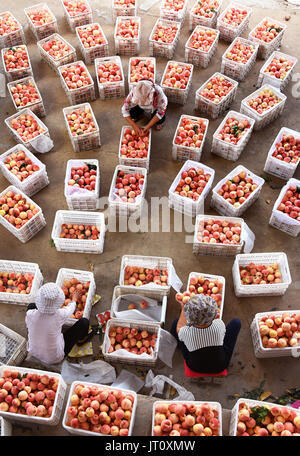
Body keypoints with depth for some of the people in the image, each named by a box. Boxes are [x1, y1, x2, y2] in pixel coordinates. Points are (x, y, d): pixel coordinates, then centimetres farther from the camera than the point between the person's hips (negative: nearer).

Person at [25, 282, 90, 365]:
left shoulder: (30, 314, -27)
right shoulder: (59, 315, -33)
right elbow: (70, 308, -8)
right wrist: (74, 299, 17)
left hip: (33, 352, 3)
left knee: (31, 306, 9)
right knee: (84, 322, -1)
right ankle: (80, 339, 34)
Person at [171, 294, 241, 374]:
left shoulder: (186, 332, -34)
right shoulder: (219, 324, -32)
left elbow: (179, 329, -5)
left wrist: (183, 307, 3)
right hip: (220, 367, 0)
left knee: (176, 322, 9)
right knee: (236, 322, 12)